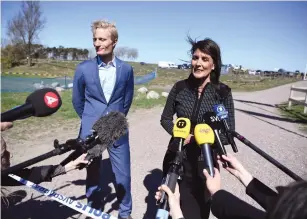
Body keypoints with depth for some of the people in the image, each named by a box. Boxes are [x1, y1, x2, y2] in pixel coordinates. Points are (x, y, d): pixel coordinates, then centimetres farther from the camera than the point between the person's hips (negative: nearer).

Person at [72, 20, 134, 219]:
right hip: (91, 131, 0)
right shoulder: (83, 68, -4)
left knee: (123, 174, 9)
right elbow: (77, 100, 9)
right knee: (92, 174, 14)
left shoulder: (126, 69, -2)